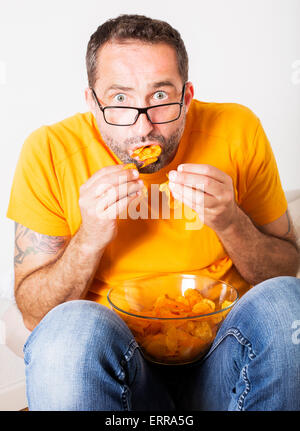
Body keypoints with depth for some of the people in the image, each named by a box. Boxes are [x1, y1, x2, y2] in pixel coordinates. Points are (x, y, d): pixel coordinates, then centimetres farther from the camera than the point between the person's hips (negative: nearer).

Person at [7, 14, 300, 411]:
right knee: (72, 326, -32)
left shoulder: (237, 131, -8)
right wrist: (90, 239, -24)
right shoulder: (50, 151, -10)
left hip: (222, 358, 2)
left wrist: (230, 222, -20)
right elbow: (34, 314, -6)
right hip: (105, 354, 0)